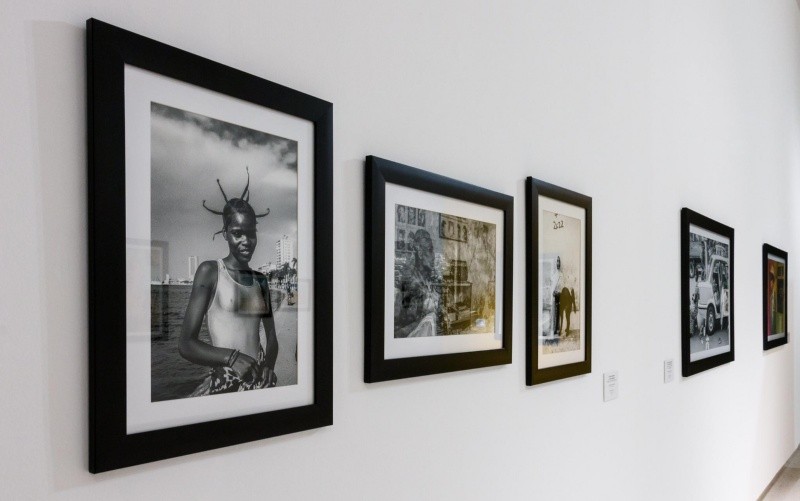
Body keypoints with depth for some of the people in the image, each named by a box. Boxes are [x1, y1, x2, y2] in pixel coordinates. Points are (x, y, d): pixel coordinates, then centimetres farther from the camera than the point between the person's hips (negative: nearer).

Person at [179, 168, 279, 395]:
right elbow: (186, 344, -10)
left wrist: (268, 371, -3)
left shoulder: (260, 280, 10)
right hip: (225, 383, -4)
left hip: (259, 381, 5)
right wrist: (230, 357, -24)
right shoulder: (210, 271, -4)